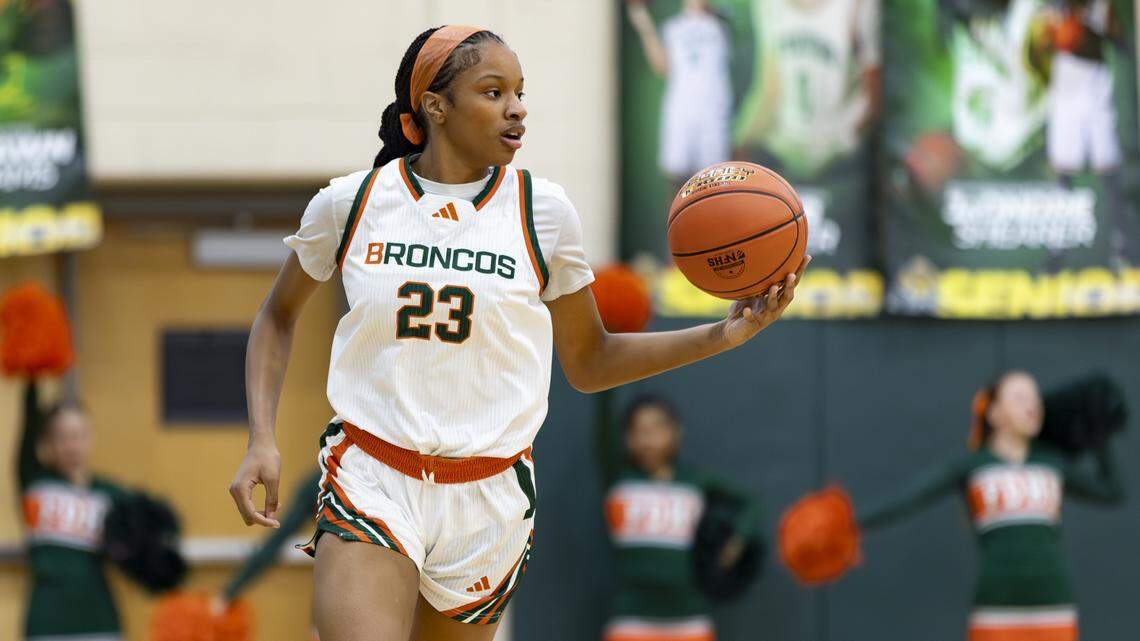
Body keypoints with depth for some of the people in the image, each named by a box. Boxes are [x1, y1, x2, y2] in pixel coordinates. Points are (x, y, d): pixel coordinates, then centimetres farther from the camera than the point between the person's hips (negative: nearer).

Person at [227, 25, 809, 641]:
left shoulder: (542, 211, 2)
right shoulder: (349, 203, -1)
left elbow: (589, 364, 12)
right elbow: (278, 316, 17)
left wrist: (725, 334, 0)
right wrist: (261, 441, 3)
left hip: (489, 500, 2)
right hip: (369, 485, -2)